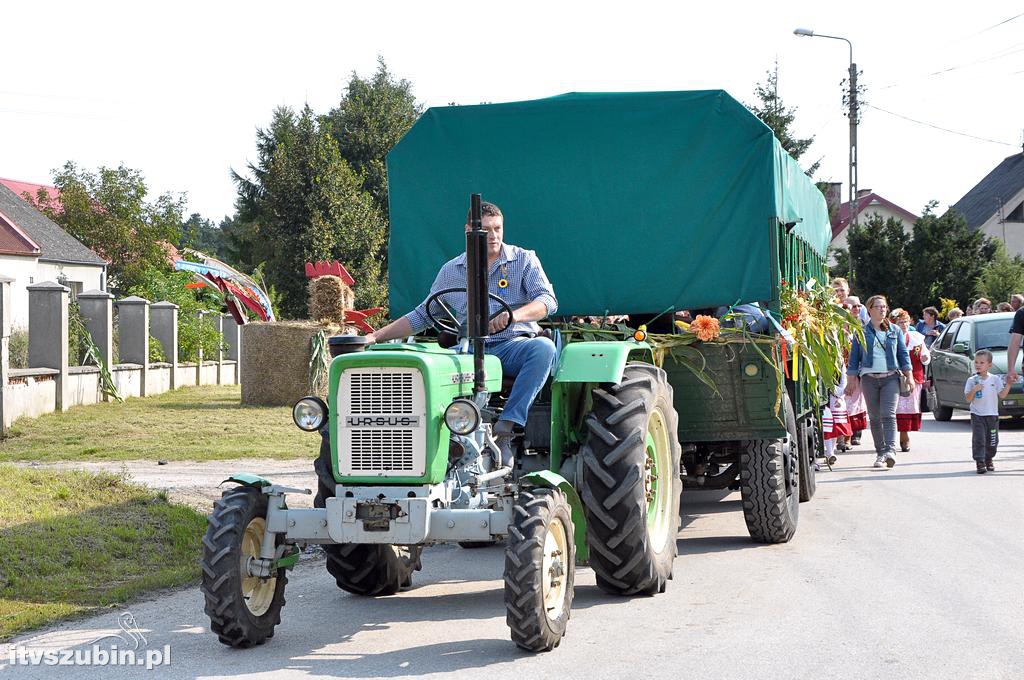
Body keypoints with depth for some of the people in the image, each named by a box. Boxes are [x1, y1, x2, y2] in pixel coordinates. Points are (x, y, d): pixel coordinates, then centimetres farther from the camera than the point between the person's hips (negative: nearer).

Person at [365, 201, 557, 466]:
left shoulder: (524, 260, 7)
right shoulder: (451, 271, 15)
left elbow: (548, 300, -6)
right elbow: (422, 316, 19)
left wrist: (513, 315, -28)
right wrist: (375, 337, 10)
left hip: (513, 346, -1)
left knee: (544, 347, -36)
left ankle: (507, 428, -39)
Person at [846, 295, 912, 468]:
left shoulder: (895, 330, 10)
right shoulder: (861, 332, 8)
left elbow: (903, 354, 12)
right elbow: (854, 357, 10)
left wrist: (909, 376, 4)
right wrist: (852, 380, 5)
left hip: (891, 377, -1)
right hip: (869, 378, 1)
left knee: (888, 415, -15)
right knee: (874, 418, 3)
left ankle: (890, 451, -24)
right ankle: (880, 453, 11)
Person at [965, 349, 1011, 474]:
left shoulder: (995, 379, 2)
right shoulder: (971, 381, -2)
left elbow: (1002, 395, 1)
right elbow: (968, 399, -5)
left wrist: (1008, 384, -10)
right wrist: (974, 390, -22)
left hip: (992, 415, 2)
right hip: (977, 415, -2)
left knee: (992, 440, 8)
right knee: (979, 439, -9)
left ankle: (989, 460, 27)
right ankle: (980, 462, -7)